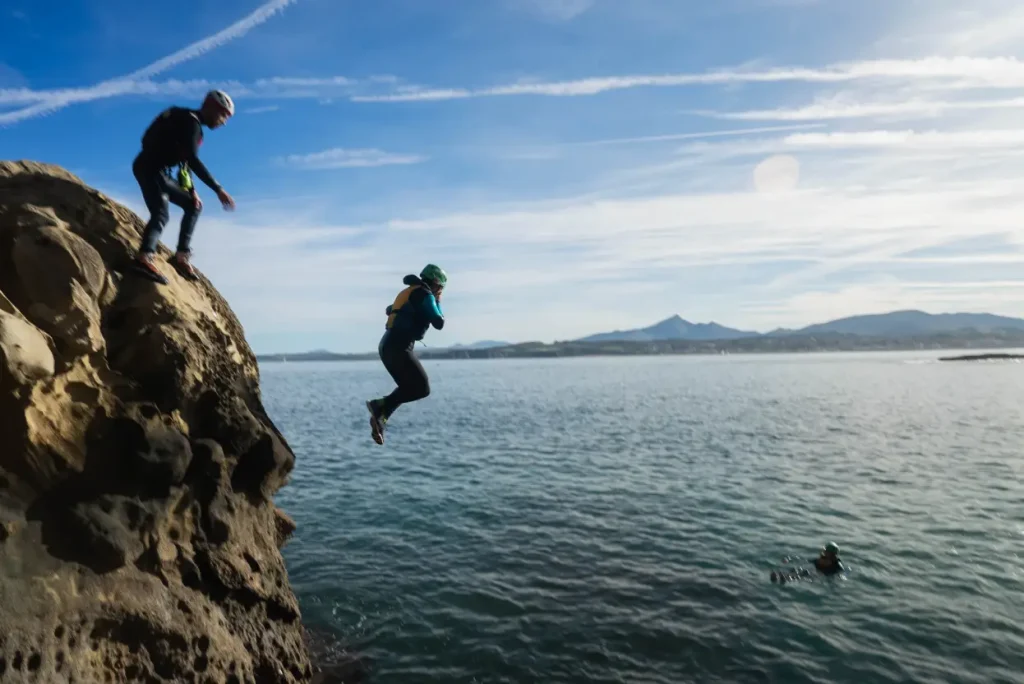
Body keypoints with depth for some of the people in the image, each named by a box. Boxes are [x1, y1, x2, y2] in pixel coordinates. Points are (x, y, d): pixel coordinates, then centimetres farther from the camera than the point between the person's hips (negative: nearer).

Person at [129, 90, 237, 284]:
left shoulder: (190, 123, 20)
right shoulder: (191, 122, -11)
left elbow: (185, 159, 21)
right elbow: (193, 160, -24)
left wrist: (191, 190, 10)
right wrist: (218, 189, -28)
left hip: (157, 171, 10)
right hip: (150, 168, -10)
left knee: (193, 205, 16)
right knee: (161, 214, -27)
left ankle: (182, 255, 9)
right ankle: (145, 258, -48)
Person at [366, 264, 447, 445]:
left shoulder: (409, 293, 22)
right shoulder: (424, 294, -6)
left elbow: (389, 310, 39)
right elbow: (439, 323, -9)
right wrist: (438, 303, 7)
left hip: (387, 345, 10)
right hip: (398, 347, -10)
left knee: (408, 388, 17)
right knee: (422, 389, -10)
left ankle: (380, 418, 6)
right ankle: (380, 405, -12)